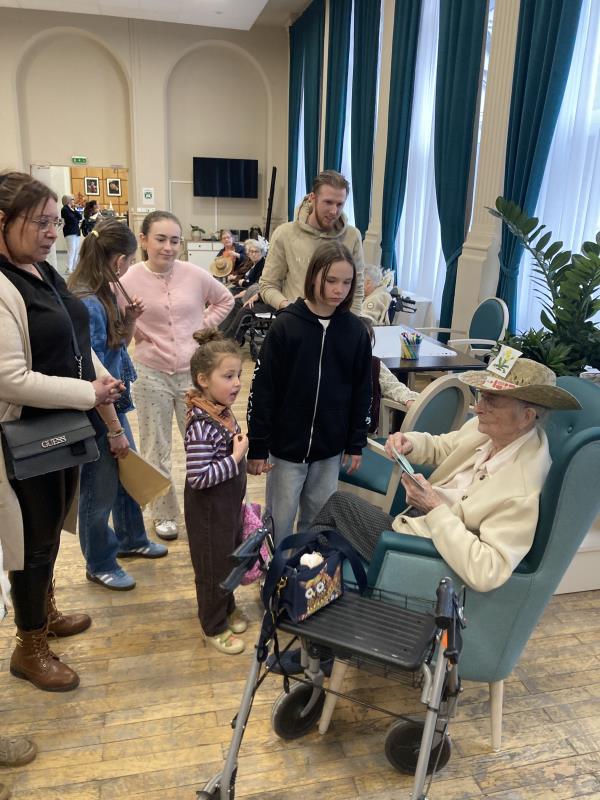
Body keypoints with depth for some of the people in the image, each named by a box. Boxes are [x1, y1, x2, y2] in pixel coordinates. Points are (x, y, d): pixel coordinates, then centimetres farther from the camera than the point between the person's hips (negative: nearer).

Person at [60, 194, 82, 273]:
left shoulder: (72, 209, 19)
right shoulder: (64, 209, -7)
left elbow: (79, 217, 8)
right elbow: (72, 219, -17)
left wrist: (74, 210, -1)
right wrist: (77, 220, 1)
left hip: (76, 231, 9)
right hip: (70, 232, -9)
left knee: (77, 250, 9)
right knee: (71, 250, -15)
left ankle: (74, 267, 14)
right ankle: (69, 269, -18)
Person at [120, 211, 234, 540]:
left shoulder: (195, 275, -5)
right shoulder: (129, 280, -9)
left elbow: (225, 300, 12)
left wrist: (203, 326, 2)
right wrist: (129, 326, -17)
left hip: (194, 372, 1)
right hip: (151, 375, -1)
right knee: (156, 450, 12)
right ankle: (164, 513, 31)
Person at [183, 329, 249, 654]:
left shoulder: (222, 410, -1)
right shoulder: (201, 425, -30)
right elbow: (197, 478, -33)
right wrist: (236, 457, -28)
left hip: (229, 504, 9)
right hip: (209, 510, -9)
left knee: (230, 558, 25)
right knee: (213, 566, 11)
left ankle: (227, 607, 48)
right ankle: (214, 627, 32)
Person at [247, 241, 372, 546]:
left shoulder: (356, 330, -2)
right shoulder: (285, 326, -12)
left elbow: (361, 391, 5)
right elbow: (262, 389, -10)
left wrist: (356, 443, 7)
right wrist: (257, 447, -9)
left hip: (330, 448, 3)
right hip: (286, 445, -3)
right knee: (279, 522, 10)